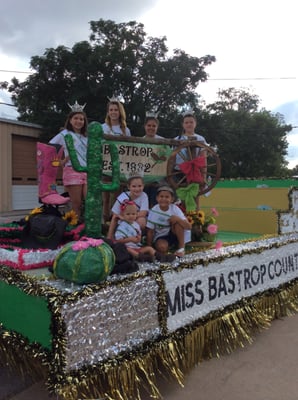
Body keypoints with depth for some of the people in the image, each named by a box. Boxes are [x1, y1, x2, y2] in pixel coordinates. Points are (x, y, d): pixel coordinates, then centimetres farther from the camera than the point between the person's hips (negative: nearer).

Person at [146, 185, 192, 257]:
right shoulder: (153, 211, -15)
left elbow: (189, 227, -21)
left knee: (177, 221, -28)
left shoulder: (174, 208, -15)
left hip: (173, 234, 2)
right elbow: (150, 231, -9)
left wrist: (178, 219, -37)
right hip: (160, 237, -2)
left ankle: (181, 247, -14)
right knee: (162, 247, -36)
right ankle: (170, 246, -1)